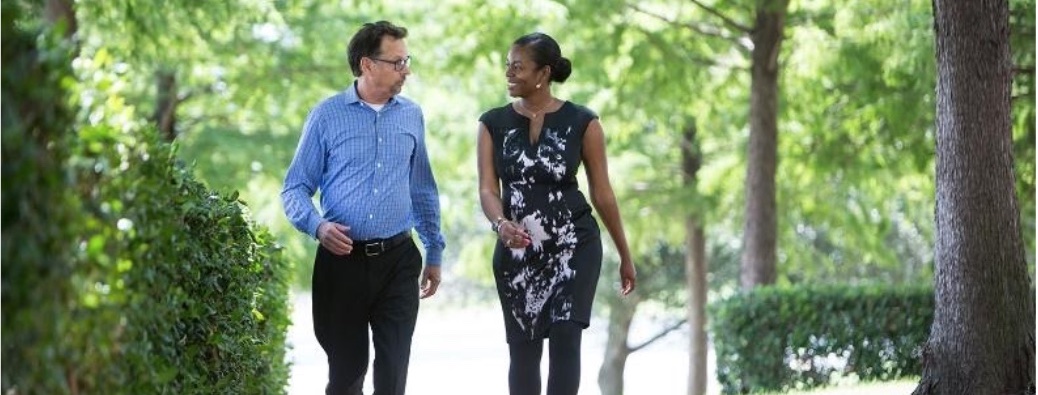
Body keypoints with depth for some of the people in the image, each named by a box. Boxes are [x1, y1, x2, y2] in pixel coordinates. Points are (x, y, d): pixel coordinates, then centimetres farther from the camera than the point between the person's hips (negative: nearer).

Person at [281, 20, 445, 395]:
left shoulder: (411, 115, 7)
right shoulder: (327, 115, -3)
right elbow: (295, 187, -1)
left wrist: (434, 253, 14)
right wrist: (318, 225, -20)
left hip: (398, 259, 2)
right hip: (342, 258, -2)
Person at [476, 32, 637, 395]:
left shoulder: (582, 123, -6)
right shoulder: (493, 123, 0)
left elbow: (602, 193, 0)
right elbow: (487, 188, -7)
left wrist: (625, 256, 5)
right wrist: (501, 224, -30)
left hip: (574, 244, -3)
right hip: (517, 249, 3)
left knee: (565, 338, -13)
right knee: (523, 347, 8)